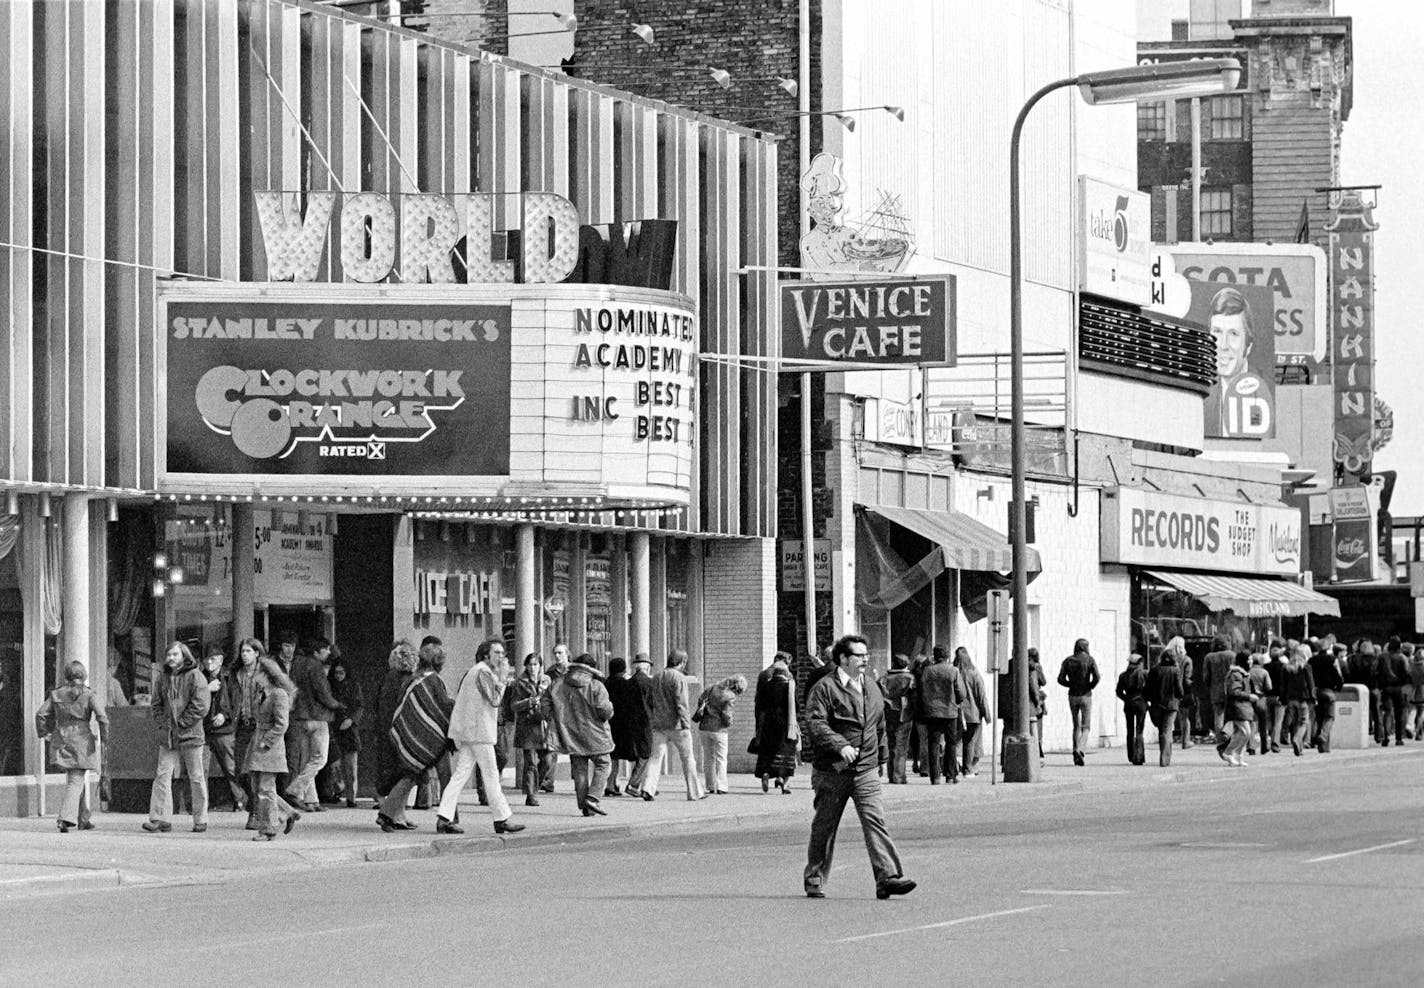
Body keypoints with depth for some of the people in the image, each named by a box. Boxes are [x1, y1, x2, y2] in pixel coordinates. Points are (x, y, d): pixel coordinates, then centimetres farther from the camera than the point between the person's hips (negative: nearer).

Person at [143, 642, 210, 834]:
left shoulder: (195, 677, -6)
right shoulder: (163, 677, 11)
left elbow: (200, 707, -12)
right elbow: (157, 704, 17)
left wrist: (181, 723, -13)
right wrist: (163, 723, 1)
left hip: (190, 734, -5)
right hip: (167, 736, 5)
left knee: (196, 778, 3)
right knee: (162, 775, -5)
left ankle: (200, 820, 11)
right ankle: (159, 819, -7)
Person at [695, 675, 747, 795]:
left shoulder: (713, 687, 2)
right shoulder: (729, 697, -16)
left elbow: (700, 700, 9)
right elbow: (726, 715, -17)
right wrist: (729, 724, 3)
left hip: (704, 727, 5)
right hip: (718, 729, -5)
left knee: (708, 758, 13)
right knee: (721, 759, 4)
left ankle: (711, 787, 15)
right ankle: (721, 787, -3)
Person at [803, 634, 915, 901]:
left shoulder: (871, 688, 14)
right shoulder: (824, 689, -7)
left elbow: (880, 726, 26)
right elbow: (815, 725, -17)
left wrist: (882, 756, 26)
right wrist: (840, 746, -28)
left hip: (866, 769, 4)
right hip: (831, 771, -4)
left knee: (875, 820, -10)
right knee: (824, 826, 6)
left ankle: (888, 877, -17)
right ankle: (814, 881, 20)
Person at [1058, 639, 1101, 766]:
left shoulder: (1068, 661, 2)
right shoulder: (1090, 660, -6)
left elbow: (1060, 679, -6)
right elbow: (1096, 677, -16)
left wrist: (1072, 684, 10)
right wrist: (1090, 686, 2)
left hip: (1072, 696, 3)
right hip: (1086, 696, -3)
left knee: (1076, 726, 17)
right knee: (1086, 727, 2)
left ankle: (1076, 754, 14)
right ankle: (1080, 750, -22)